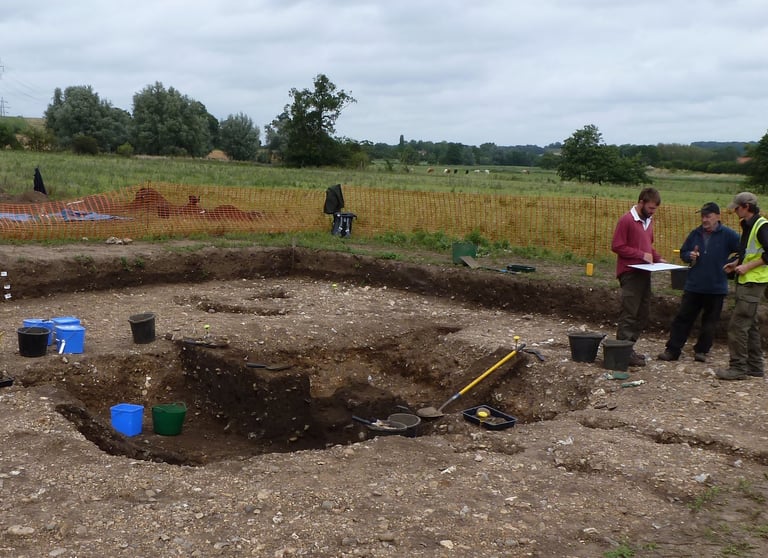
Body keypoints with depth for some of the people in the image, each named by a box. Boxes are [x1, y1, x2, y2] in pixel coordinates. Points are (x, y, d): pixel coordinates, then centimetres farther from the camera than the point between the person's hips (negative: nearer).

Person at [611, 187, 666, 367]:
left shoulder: (648, 220, 15)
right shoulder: (626, 220, -11)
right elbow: (617, 246, -15)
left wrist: (657, 258, 7)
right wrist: (641, 255, -18)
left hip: (644, 273, 9)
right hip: (630, 273, -9)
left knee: (643, 313, 11)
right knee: (629, 313, -7)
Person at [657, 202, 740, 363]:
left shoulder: (727, 235, -7)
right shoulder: (695, 234, 5)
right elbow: (683, 253, 14)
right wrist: (690, 256, -7)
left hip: (716, 288, -3)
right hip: (693, 285, 3)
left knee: (710, 321, 9)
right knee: (683, 318, 3)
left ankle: (701, 351, 21)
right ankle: (672, 350, 7)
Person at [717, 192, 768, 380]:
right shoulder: (748, 226, 14)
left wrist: (748, 267, -20)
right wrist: (736, 264, 13)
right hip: (746, 281, 10)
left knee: (738, 325, -9)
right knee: (750, 325, 15)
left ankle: (738, 368, -4)